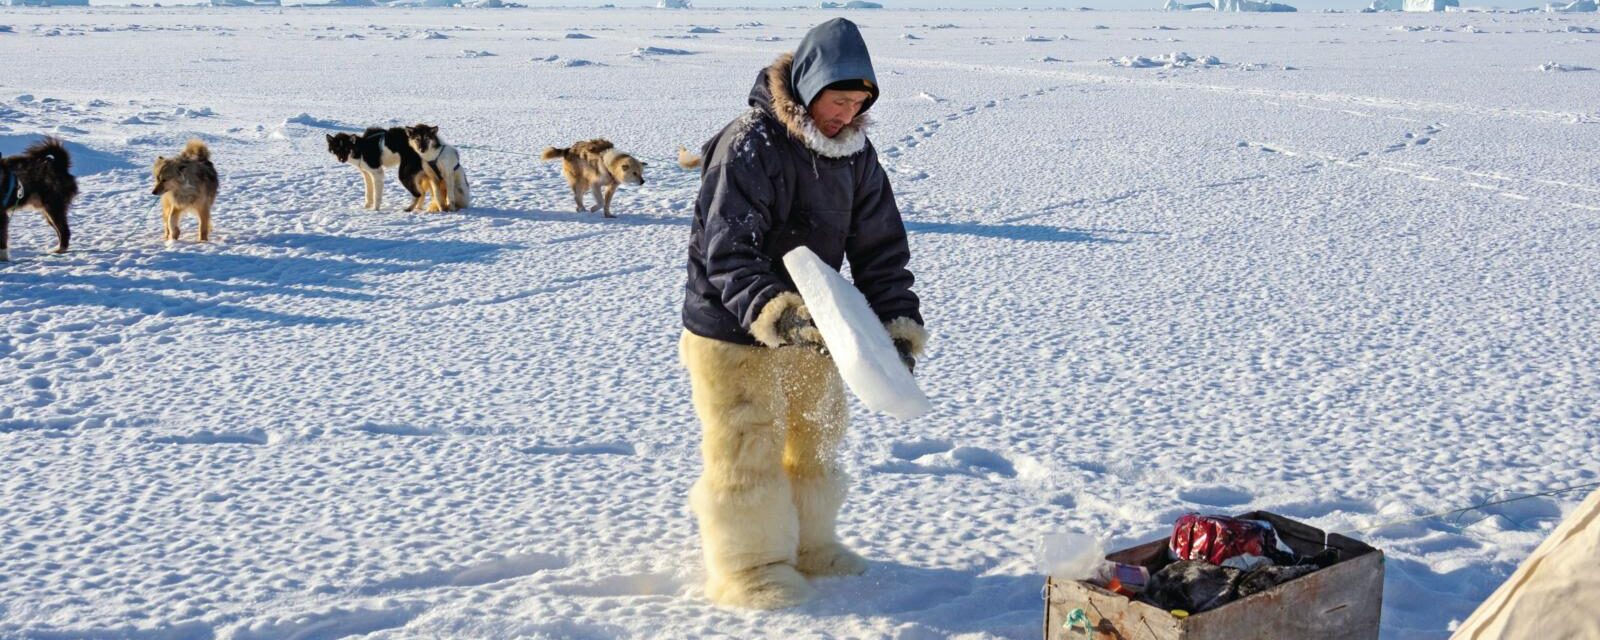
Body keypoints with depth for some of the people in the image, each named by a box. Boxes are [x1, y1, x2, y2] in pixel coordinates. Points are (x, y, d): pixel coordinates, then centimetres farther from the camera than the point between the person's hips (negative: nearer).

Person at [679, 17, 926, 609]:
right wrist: (770, 310, -45)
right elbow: (727, 253, -30)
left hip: (811, 330, 7)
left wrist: (898, 324, -10)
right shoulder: (748, 147, -23)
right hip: (733, 333, -7)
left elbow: (881, 250, 2)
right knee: (745, 451, 2)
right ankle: (746, 569, 19)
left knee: (815, 439, 20)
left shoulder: (856, 155, -1)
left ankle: (809, 545, 39)